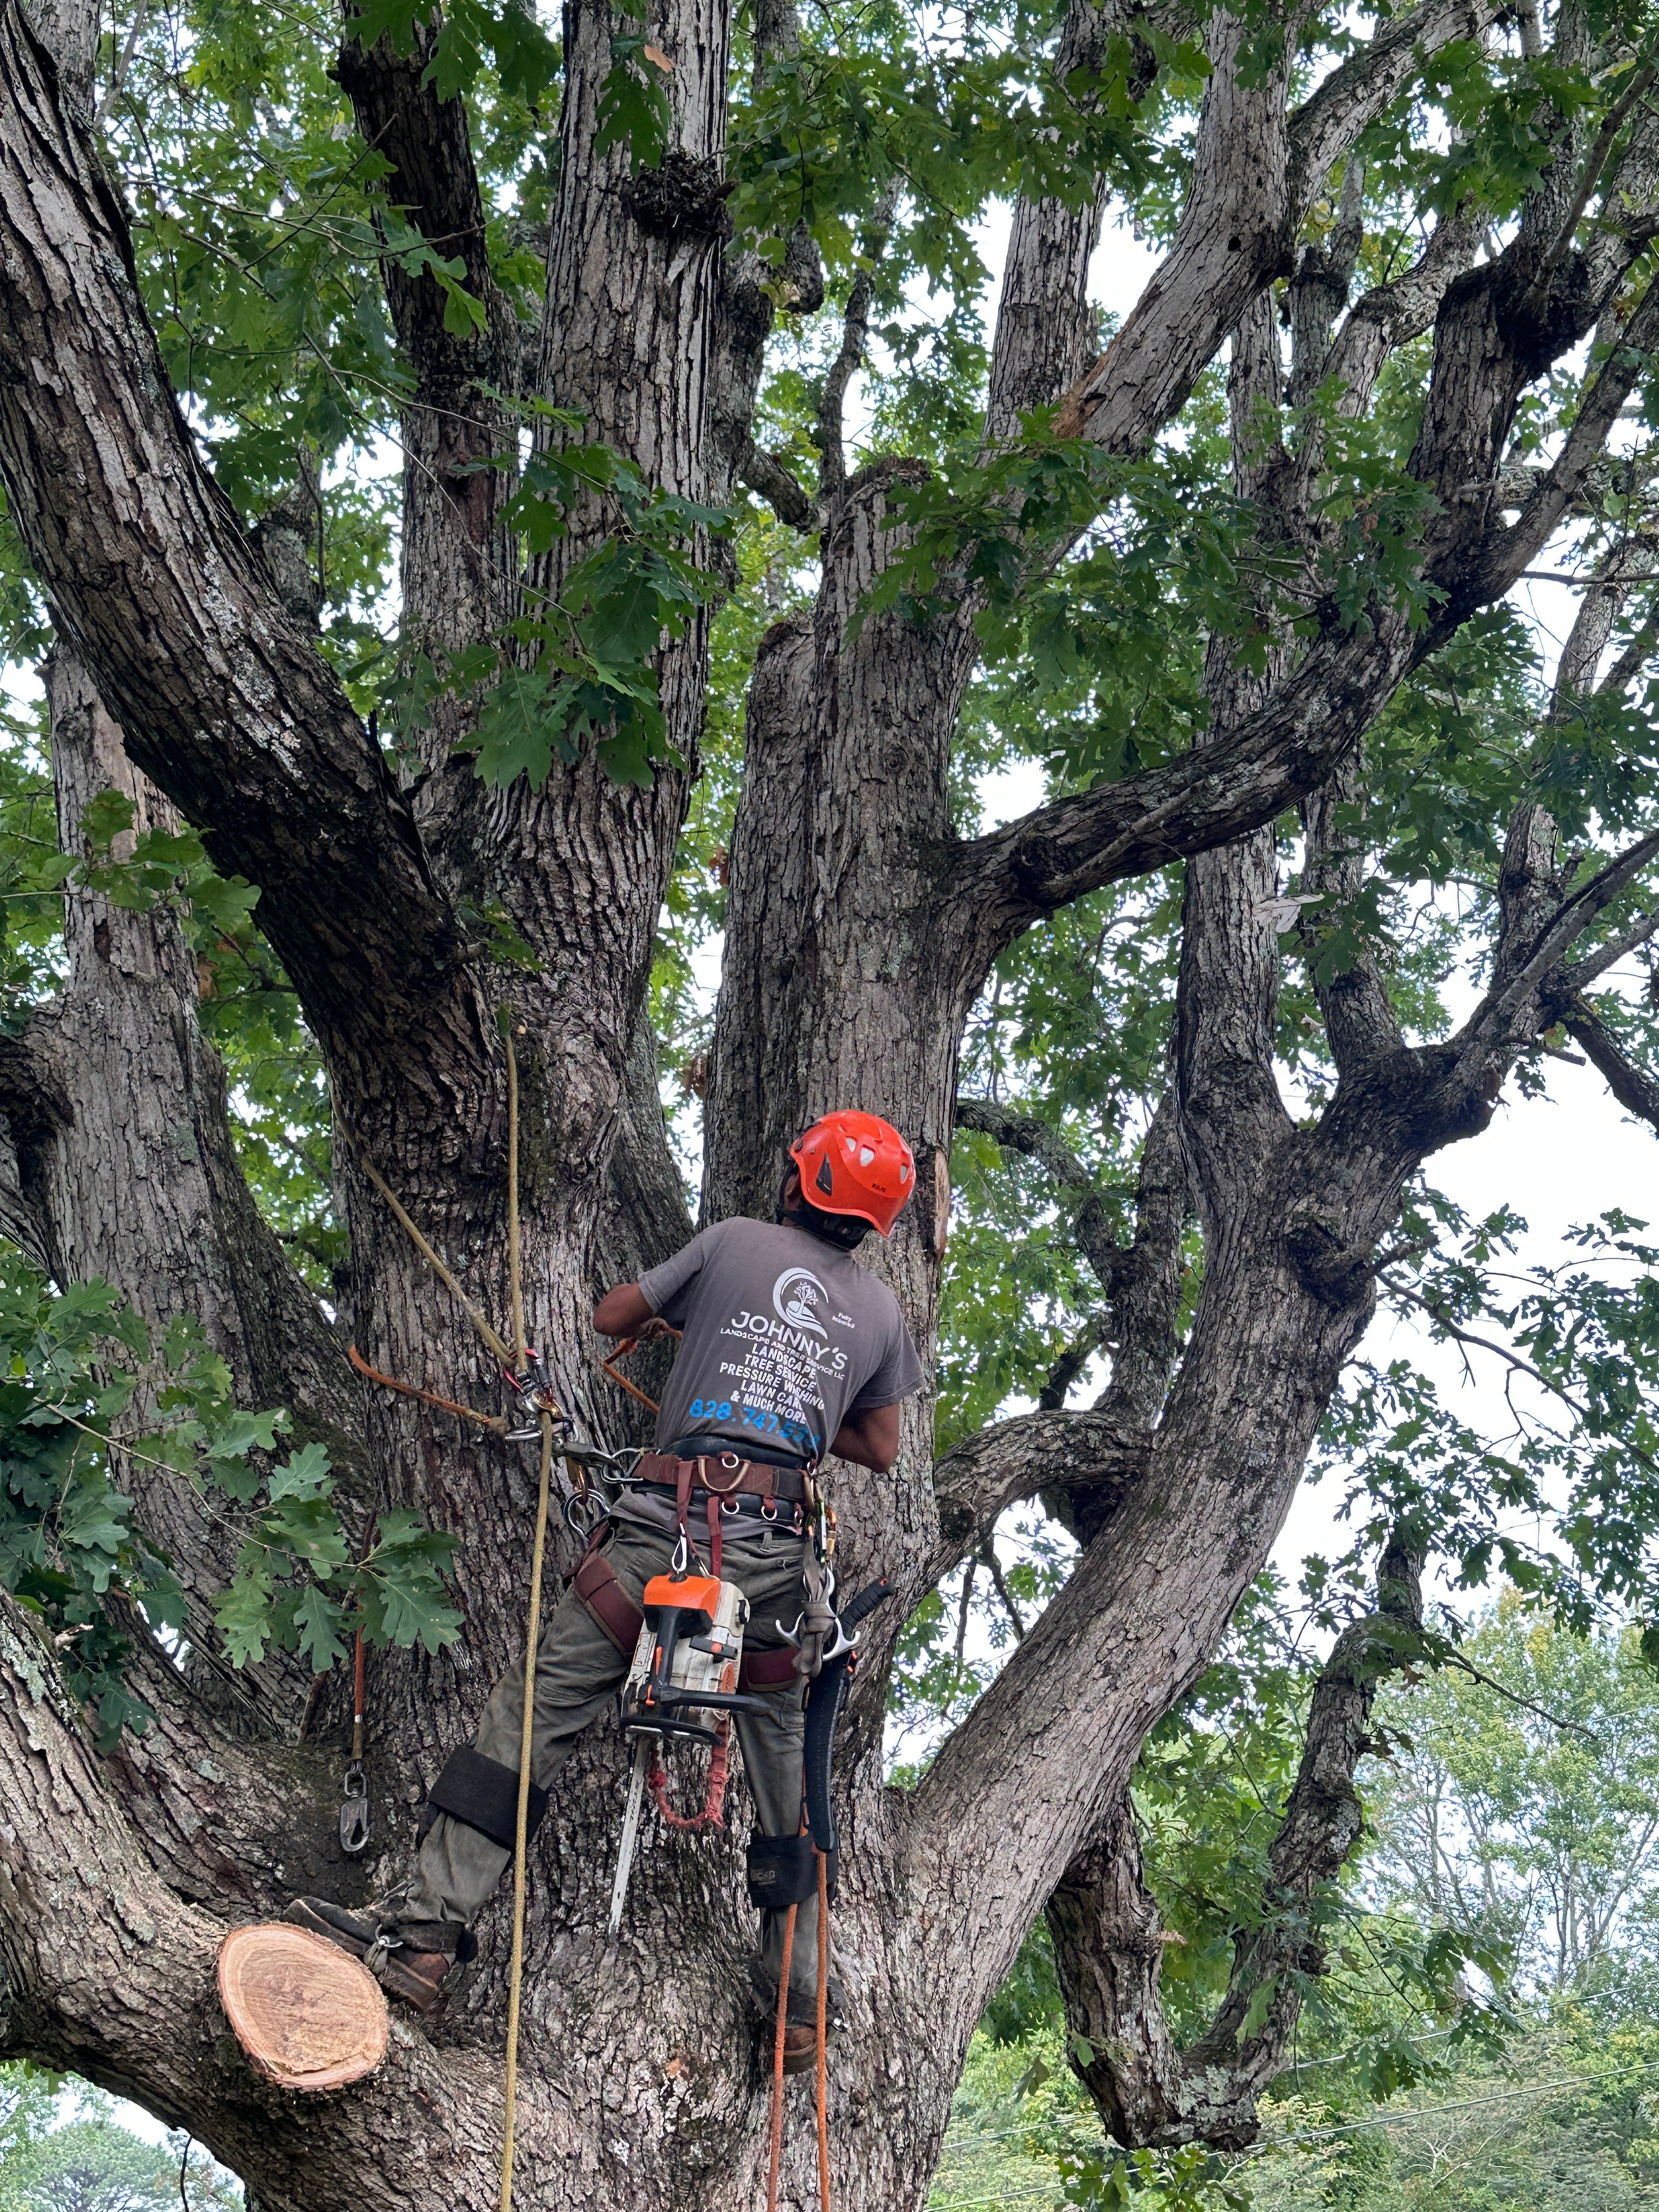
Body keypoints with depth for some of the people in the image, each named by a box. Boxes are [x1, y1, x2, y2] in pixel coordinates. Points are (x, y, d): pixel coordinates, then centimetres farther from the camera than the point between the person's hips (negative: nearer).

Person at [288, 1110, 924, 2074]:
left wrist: (681, 1314, 38)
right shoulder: (881, 1310, 14)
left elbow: (611, 1316, 17)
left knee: (533, 1713, -2)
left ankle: (428, 1927, -9)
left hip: (674, 1524, -3)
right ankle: (801, 2010, 19)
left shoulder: (737, 1242, 7)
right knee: (788, 1776, 14)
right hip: (780, 1553, 4)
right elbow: (880, 1450, 24)